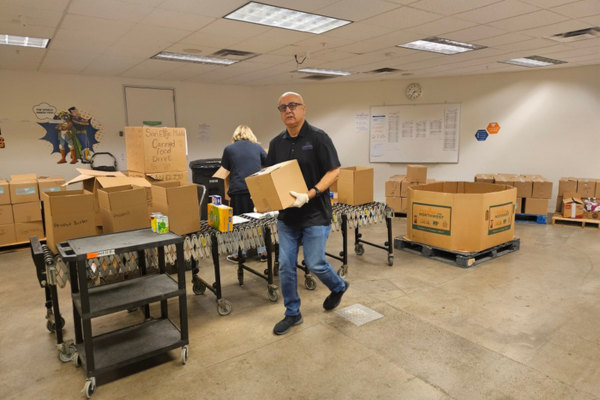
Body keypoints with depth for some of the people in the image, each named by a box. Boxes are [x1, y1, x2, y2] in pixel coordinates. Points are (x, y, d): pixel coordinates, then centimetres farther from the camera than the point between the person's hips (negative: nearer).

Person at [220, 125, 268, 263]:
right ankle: (263, 252, 18)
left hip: (238, 190, -1)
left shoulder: (229, 149, 5)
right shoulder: (257, 147, 9)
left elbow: (224, 170, 16)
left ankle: (238, 254, 17)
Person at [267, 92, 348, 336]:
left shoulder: (318, 138, -10)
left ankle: (338, 287, 35)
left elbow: (334, 172, -13)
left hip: (315, 215, -5)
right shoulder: (276, 143, 7)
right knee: (286, 266, 8)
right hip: (286, 216, 6)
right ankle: (292, 314, 25)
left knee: (315, 264, 2)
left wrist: (310, 195, -24)